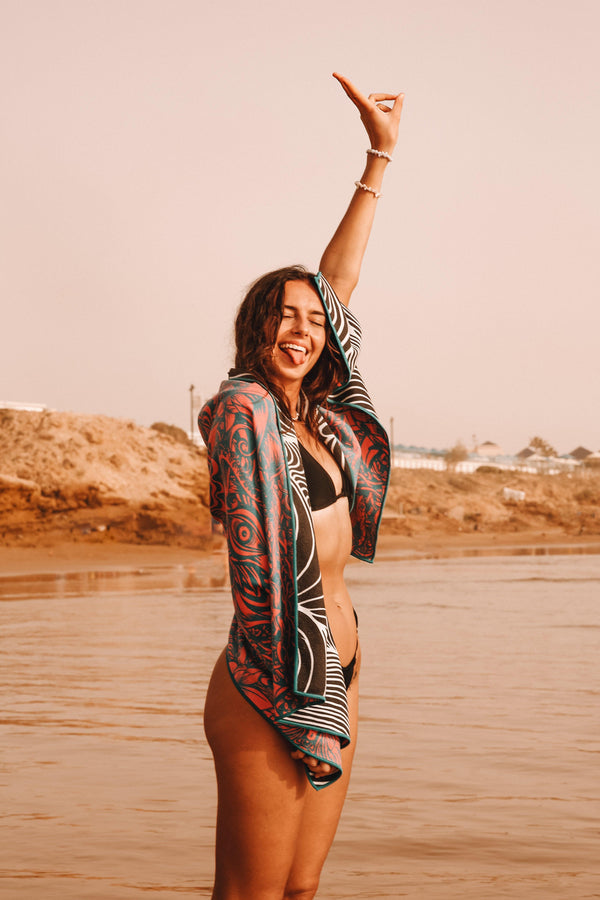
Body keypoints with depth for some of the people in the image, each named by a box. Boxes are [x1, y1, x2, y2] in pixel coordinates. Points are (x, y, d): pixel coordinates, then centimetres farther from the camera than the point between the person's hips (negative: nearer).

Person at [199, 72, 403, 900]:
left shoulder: (314, 412, 12)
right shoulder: (245, 410, -9)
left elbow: (339, 281, 21)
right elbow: (259, 567, -14)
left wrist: (380, 156, 26)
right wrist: (302, 701, -16)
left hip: (334, 674, 8)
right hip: (270, 689, -8)